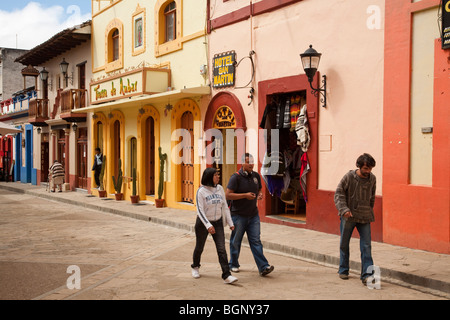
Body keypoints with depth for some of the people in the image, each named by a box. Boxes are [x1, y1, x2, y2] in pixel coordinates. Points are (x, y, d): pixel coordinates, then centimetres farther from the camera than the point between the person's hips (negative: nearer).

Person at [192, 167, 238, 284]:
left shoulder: (220, 189, 0)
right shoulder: (201, 191, -14)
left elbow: (225, 207, 6)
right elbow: (200, 210, -19)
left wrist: (230, 223, 5)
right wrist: (208, 225, -28)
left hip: (217, 223, 3)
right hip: (203, 223, -3)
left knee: (221, 249, -8)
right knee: (199, 247, 16)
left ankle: (226, 276, -11)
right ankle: (195, 267, 42)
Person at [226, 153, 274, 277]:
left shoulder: (256, 176, 8)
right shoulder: (236, 177, -11)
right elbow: (228, 195, -15)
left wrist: (259, 195, -1)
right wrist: (245, 195, -21)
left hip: (253, 215, 4)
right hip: (238, 215, -4)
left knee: (256, 241, 0)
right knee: (236, 241, 8)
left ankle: (263, 267, -4)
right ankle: (233, 264, 26)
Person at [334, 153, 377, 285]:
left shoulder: (372, 179, 1)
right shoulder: (349, 177, -10)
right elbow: (339, 193, -8)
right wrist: (344, 209, -20)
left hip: (364, 217, 2)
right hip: (348, 216, -2)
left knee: (366, 245, -5)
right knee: (344, 244, 10)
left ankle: (366, 275, -3)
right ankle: (343, 270, 27)